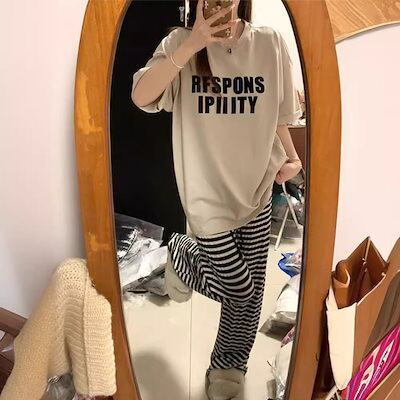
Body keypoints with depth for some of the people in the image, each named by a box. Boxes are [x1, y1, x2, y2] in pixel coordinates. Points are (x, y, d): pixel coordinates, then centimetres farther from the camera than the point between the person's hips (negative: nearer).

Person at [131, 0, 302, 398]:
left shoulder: (271, 43, 2)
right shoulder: (182, 42, -4)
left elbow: (277, 115, 10)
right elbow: (140, 97, -19)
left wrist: (292, 158, -3)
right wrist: (193, 45, -25)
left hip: (257, 188, 4)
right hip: (208, 192, -3)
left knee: (250, 293, 12)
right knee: (239, 289, 3)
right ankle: (182, 253, 33)